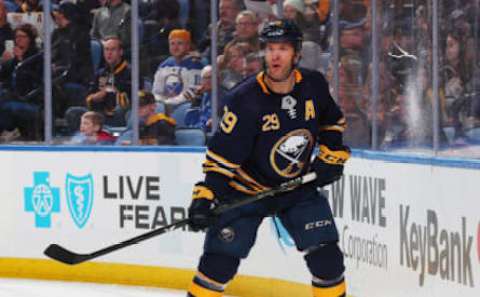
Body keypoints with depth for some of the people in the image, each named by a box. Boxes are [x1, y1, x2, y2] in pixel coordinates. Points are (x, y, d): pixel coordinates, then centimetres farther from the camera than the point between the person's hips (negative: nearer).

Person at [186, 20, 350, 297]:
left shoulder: (314, 85, -9)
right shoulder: (246, 100, -23)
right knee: (220, 257, -11)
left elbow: (332, 123, 13)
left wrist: (331, 156, -1)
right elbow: (222, 156, -22)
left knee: (326, 253, -3)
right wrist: (205, 198, -31)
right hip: (247, 188, -4)